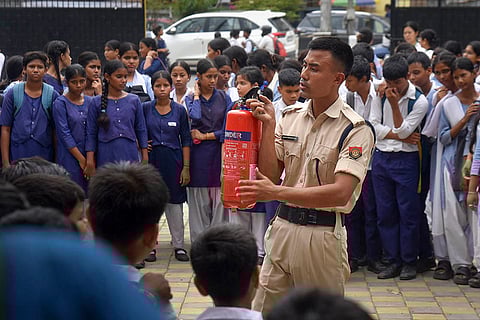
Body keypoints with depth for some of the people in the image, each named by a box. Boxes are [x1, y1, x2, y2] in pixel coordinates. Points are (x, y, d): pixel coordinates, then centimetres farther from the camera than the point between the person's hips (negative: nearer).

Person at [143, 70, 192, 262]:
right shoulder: (145, 109, 2)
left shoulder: (179, 110, 3)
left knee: (174, 202, 5)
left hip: (173, 160, 0)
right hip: (151, 159, 0)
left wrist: (186, 167, -1)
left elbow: (186, 140, 3)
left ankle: (179, 245, 11)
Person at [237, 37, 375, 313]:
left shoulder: (356, 129, -11)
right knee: (263, 311, 10)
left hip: (323, 236, -5)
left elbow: (341, 193, -23)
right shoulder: (290, 118, 9)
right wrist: (268, 126, -7)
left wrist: (277, 193, -31)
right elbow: (270, 175, 4)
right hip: (283, 227, 5)